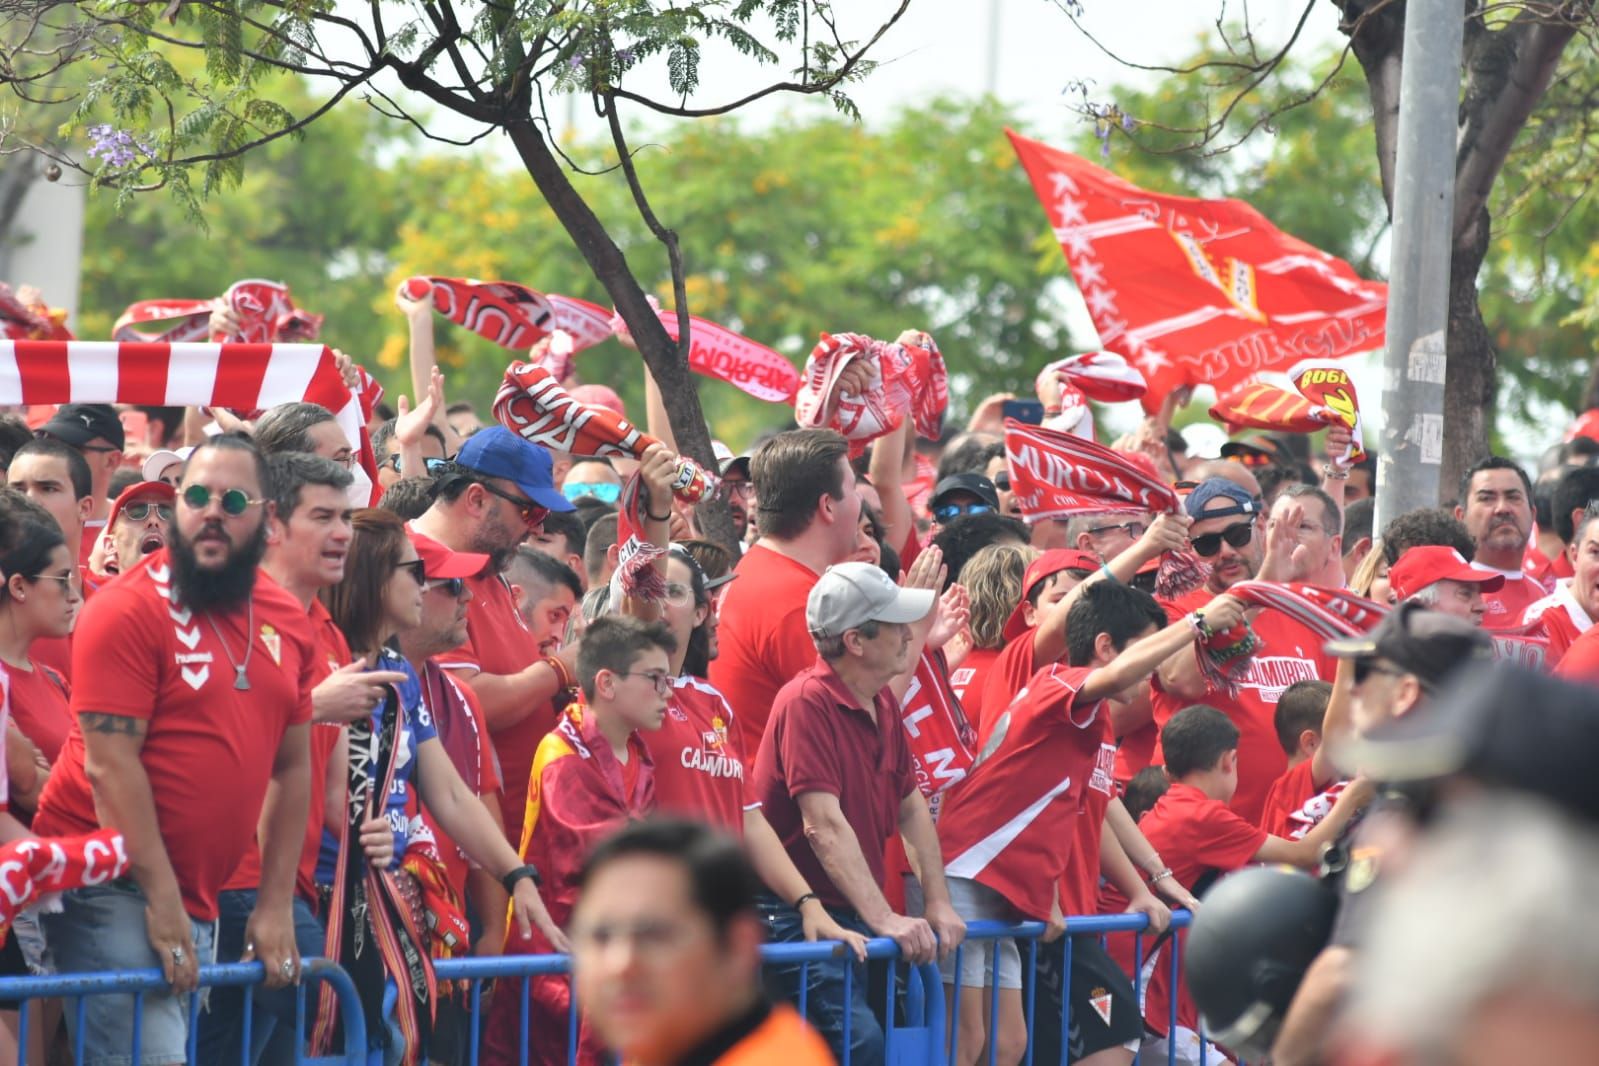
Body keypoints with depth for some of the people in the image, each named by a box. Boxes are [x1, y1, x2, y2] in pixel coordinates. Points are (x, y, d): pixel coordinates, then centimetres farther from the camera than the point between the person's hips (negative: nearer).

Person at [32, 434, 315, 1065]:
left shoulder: (286, 622, 10)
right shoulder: (130, 609, -9)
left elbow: (291, 767, 14)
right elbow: (111, 764, -14)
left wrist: (276, 905, 9)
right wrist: (161, 900, -15)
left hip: (197, 903, 7)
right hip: (112, 888, -7)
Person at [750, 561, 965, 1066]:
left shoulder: (883, 703, 10)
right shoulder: (807, 702, -17)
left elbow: (911, 808, 16)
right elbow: (824, 826, -24)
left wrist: (937, 904, 5)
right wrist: (883, 919, -28)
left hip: (857, 913, 9)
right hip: (796, 916, -9)